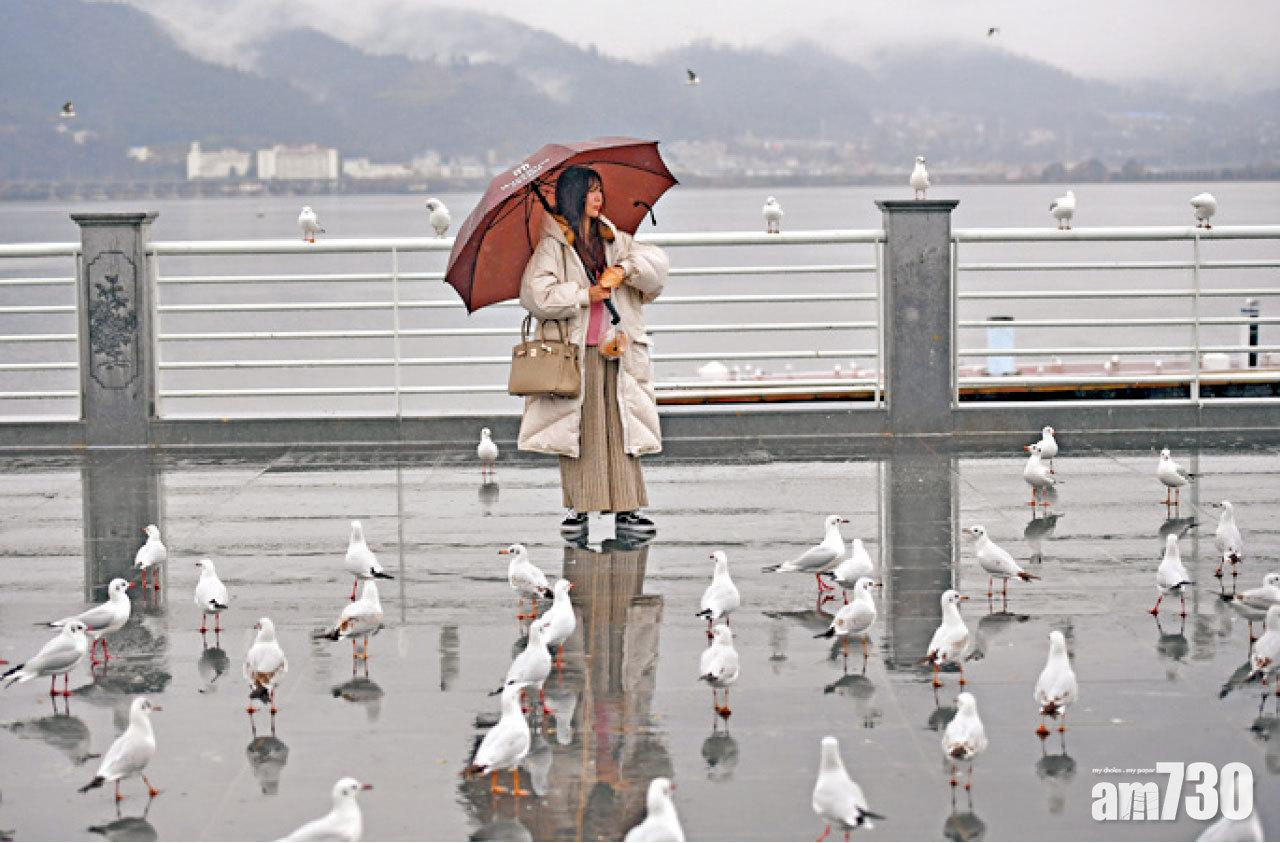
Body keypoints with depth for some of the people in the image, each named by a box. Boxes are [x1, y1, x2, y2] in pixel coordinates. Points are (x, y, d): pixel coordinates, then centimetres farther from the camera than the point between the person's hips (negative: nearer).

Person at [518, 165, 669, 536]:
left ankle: (627, 508, 3)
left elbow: (657, 262, 5)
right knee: (578, 431, -3)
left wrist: (624, 268, -12)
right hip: (573, 352, -4)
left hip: (615, 351, 4)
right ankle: (577, 508, 3)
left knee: (621, 429, 1)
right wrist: (585, 296, -11)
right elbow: (535, 293, -11)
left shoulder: (614, 239, 15)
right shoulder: (553, 245, 0)